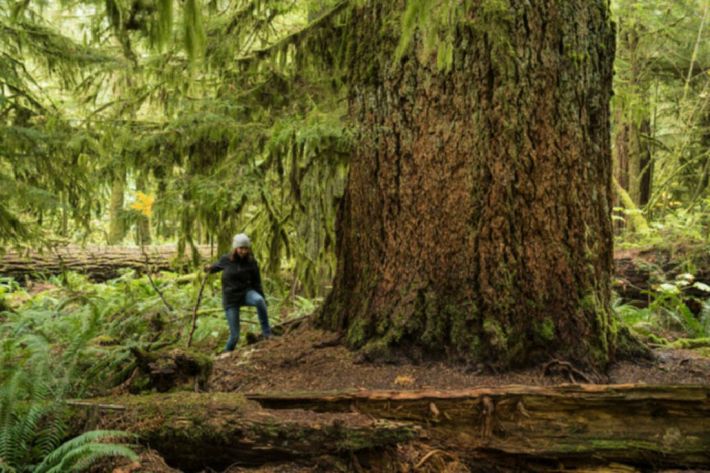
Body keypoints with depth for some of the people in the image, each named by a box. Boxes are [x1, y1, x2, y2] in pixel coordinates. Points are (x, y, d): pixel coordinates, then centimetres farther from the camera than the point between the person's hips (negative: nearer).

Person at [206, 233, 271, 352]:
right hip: (231, 299, 0)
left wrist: (262, 302, -4)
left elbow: (257, 284, -1)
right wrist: (211, 268, 29)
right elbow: (219, 265, 16)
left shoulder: (251, 262, -7)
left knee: (259, 300, -37)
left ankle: (267, 333, -25)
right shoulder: (226, 260, -9)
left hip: (246, 292, 0)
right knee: (234, 336, -5)